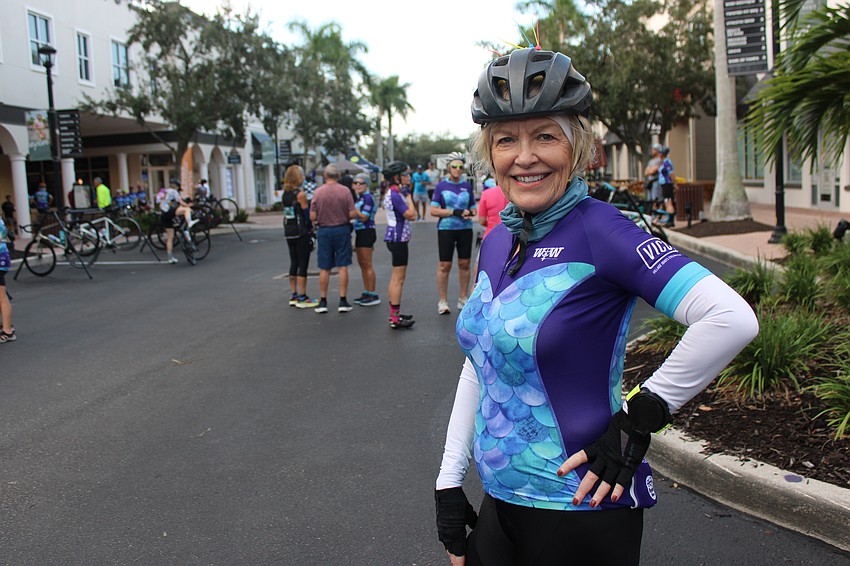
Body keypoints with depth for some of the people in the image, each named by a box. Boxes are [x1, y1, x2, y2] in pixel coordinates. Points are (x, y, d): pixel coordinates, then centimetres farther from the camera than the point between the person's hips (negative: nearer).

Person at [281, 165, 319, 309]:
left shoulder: (284, 195, 9)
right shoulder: (300, 194, -12)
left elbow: (286, 213, 9)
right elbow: (307, 215, -12)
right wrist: (311, 229, -2)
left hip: (288, 233, 7)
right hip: (301, 233, -7)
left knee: (294, 264, 13)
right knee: (303, 265, -1)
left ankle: (293, 296, 18)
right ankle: (302, 298, 2)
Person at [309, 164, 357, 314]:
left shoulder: (318, 192, -5)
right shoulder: (345, 190, -7)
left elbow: (312, 217, -6)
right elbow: (352, 214, -9)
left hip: (324, 231, 1)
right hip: (342, 230, -1)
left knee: (324, 269, 8)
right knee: (343, 266, 4)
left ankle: (323, 302, 12)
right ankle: (343, 301, 4)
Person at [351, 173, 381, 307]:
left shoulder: (368, 198, -13)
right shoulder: (359, 198, 15)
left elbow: (364, 217, -20)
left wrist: (353, 207, -19)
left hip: (367, 232, -9)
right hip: (360, 233, 9)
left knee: (367, 265, -7)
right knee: (362, 264, 13)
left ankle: (373, 296, -3)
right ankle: (366, 293, 20)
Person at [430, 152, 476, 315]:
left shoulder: (467, 186, 9)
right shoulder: (441, 186, 0)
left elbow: (473, 208, 15)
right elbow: (433, 211, -6)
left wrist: (470, 213, -10)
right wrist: (454, 212, -16)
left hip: (465, 229, 3)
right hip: (446, 229, -3)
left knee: (464, 264, 6)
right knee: (444, 265, -2)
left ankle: (463, 299, 18)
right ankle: (443, 302, 6)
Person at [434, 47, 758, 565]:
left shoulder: (597, 229, -17)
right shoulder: (497, 242, 4)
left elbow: (733, 319, -26)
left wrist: (640, 417, -18)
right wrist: (449, 481, 8)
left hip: (580, 510, -6)